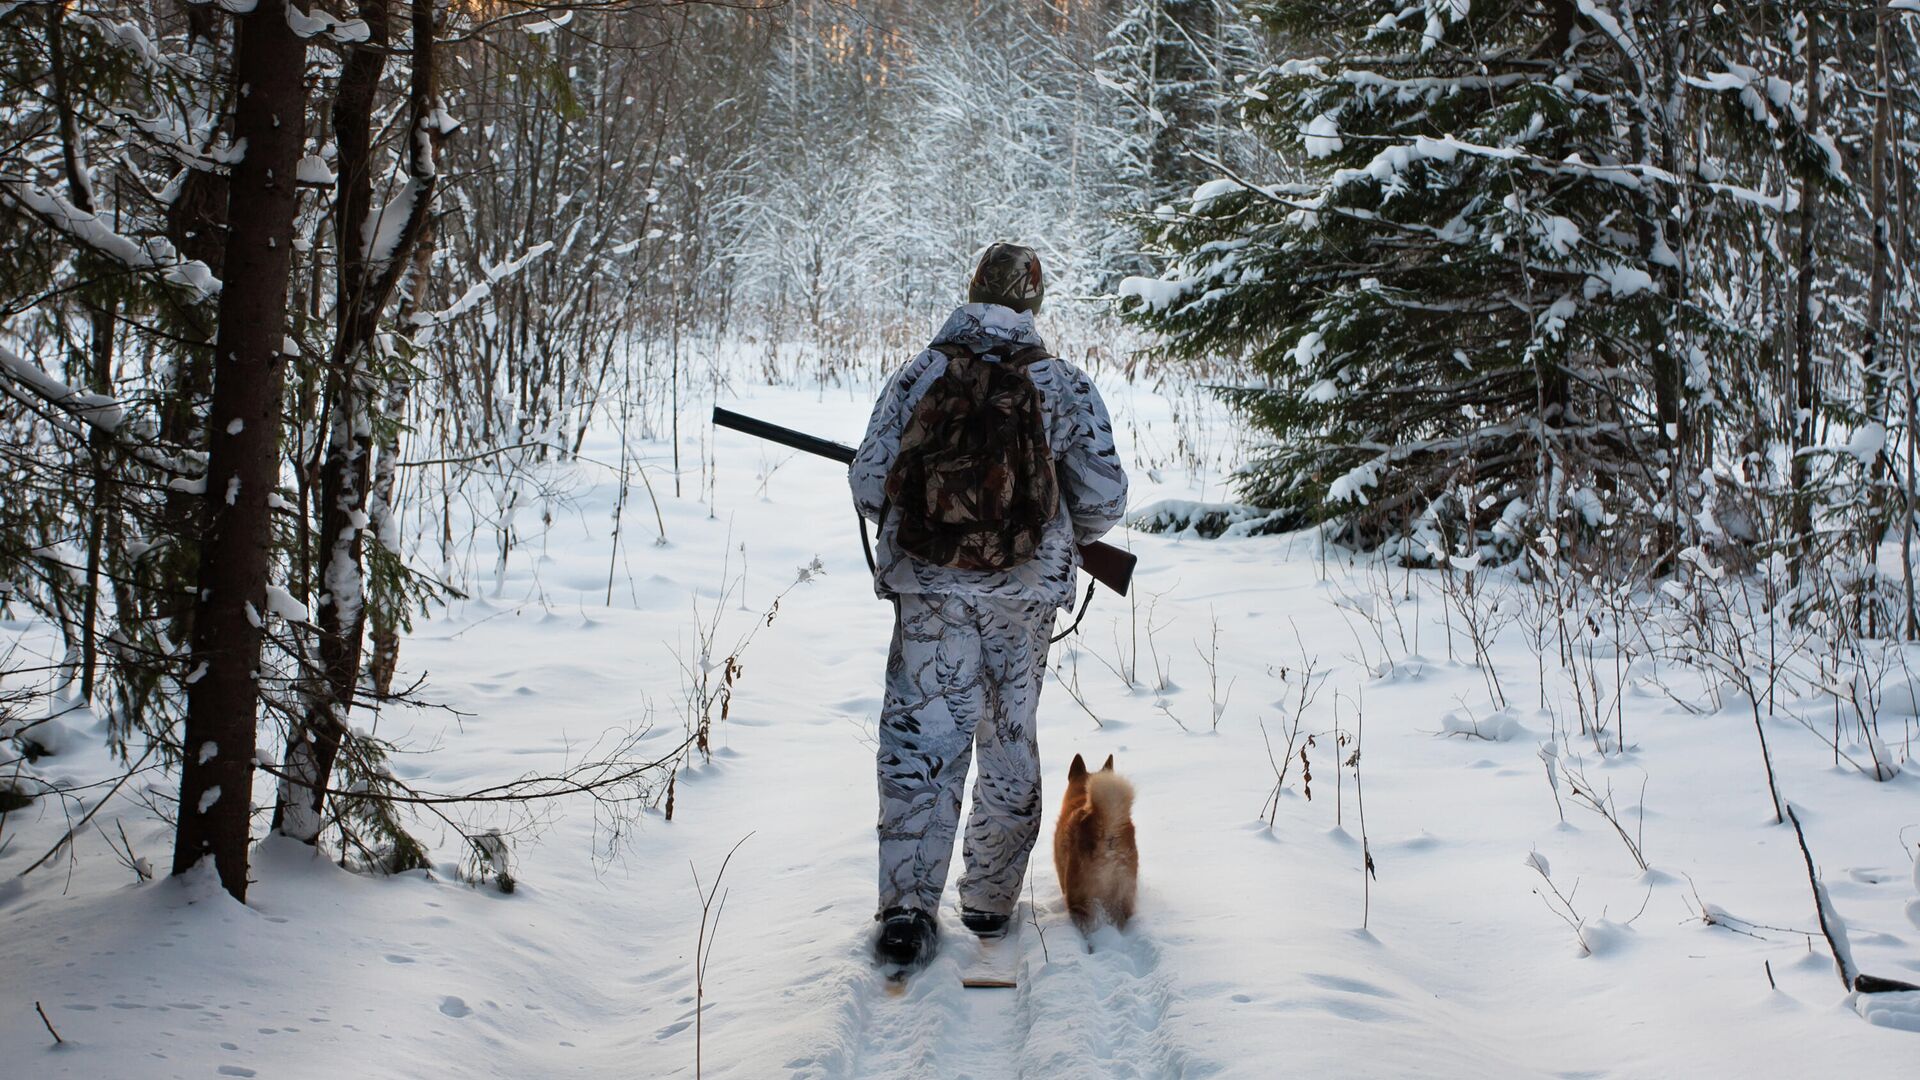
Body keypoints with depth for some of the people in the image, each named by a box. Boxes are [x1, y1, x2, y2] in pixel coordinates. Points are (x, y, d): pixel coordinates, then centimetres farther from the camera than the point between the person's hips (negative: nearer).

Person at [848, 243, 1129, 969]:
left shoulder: (917, 377, -2)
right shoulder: (1066, 388, -2)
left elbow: (869, 486, -1)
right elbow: (1104, 502, 0)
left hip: (928, 588, 0)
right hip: (1025, 593, 1)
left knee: (919, 743, 2)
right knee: (1009, 741, 14)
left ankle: (908, 905, -8)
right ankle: (991, 900, 23)